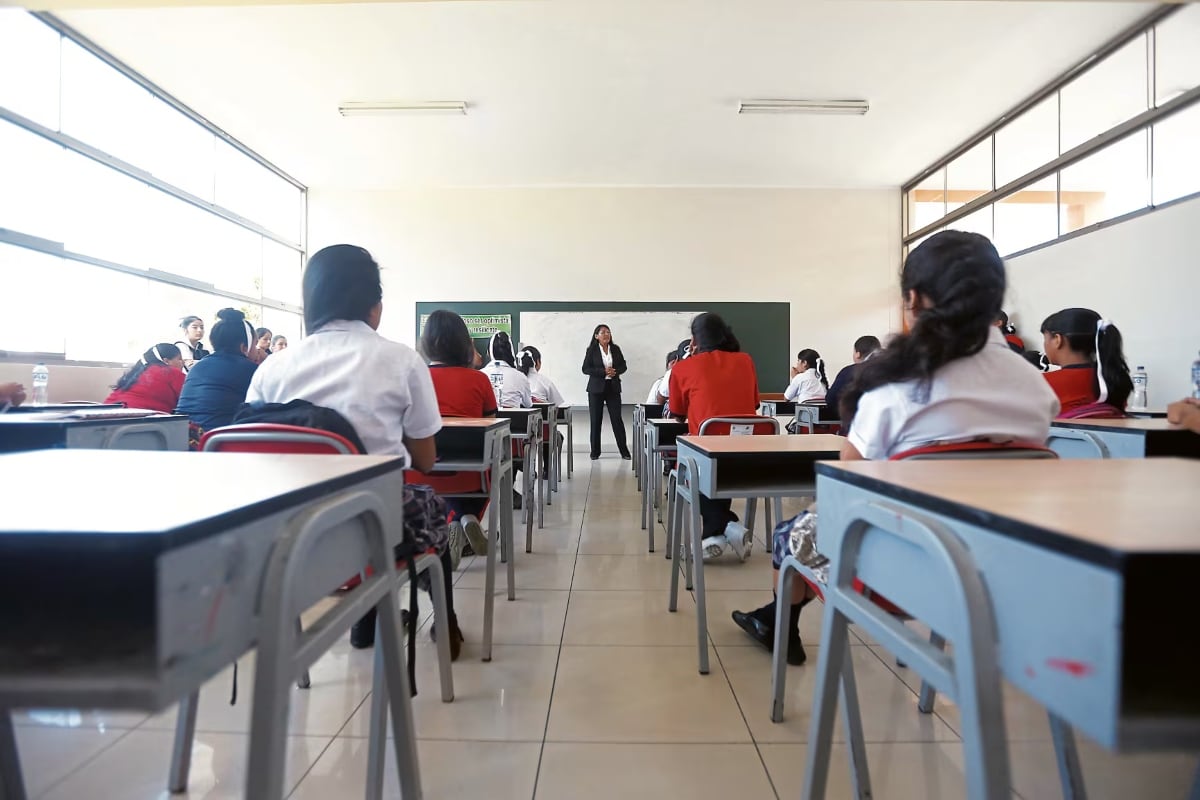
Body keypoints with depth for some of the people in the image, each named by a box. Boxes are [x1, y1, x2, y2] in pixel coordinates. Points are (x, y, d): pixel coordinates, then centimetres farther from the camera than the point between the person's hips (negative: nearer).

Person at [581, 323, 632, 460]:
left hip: (613, 388, 2)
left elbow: (623, 366, 11)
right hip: (596, 388, -1)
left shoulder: (615, 349, 6)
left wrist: (616, 371, -11)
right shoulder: (592, 350, -2)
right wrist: (603, 371, -17)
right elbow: (585, 369, -7)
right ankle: (595, 451, 14)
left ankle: (624, 450, 6)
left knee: (617, 419, -2)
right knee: (595, 420, 3)